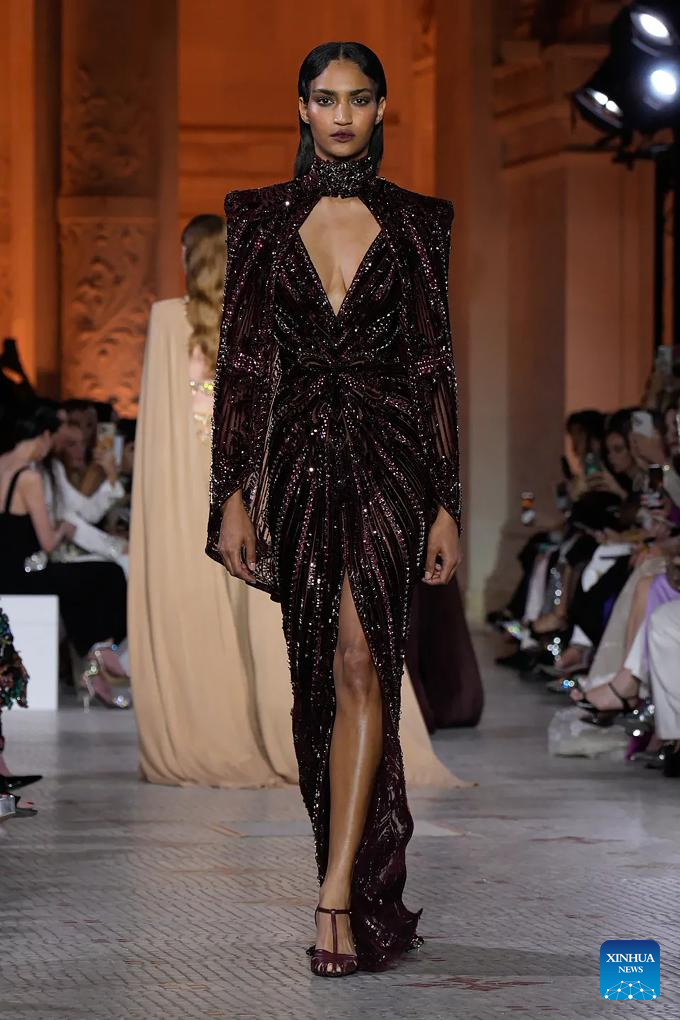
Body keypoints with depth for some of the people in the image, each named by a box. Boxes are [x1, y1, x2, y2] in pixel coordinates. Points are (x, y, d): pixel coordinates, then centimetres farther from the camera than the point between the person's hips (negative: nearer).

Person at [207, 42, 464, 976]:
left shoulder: (416, 223, 4)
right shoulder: (262, 218, 6)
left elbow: (435, 364, 4)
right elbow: (241, 360, 5)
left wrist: (447, 505, 0)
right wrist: (233, 494, -2)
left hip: (388, 456, -2)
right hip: (297, 459, 2)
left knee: (360, 660, -16)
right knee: (319, 671, 7)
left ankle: (338, 899, -20)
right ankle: (366, 881, 18)